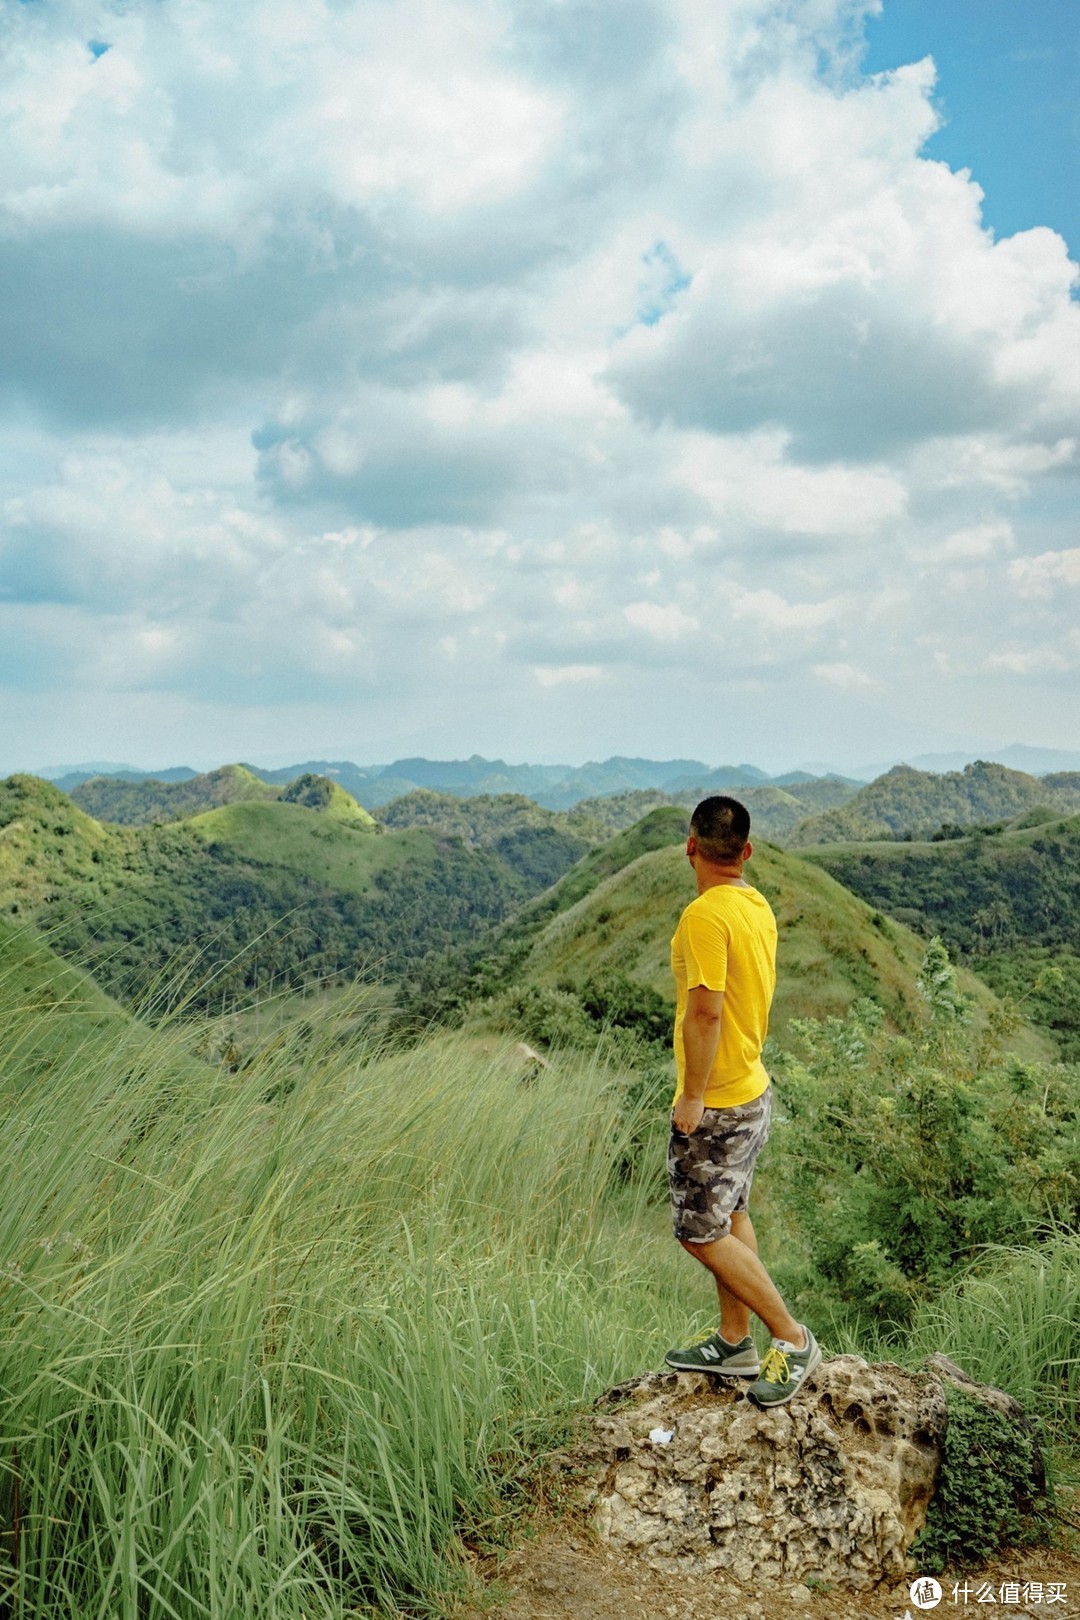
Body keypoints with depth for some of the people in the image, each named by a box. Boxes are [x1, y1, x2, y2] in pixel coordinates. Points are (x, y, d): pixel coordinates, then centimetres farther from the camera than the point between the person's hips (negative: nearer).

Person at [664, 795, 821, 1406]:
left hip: (715, 1104, -9)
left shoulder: (705, 915, -23)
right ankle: (734, 1344, 27)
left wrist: (692, 1097, -19)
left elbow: (706, 1011, -27)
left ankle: (793, 1338, 6)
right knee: (731, 1219, 17)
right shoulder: (759, 906, 5)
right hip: (753, 1089, 9)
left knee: (702, 1232, 0)